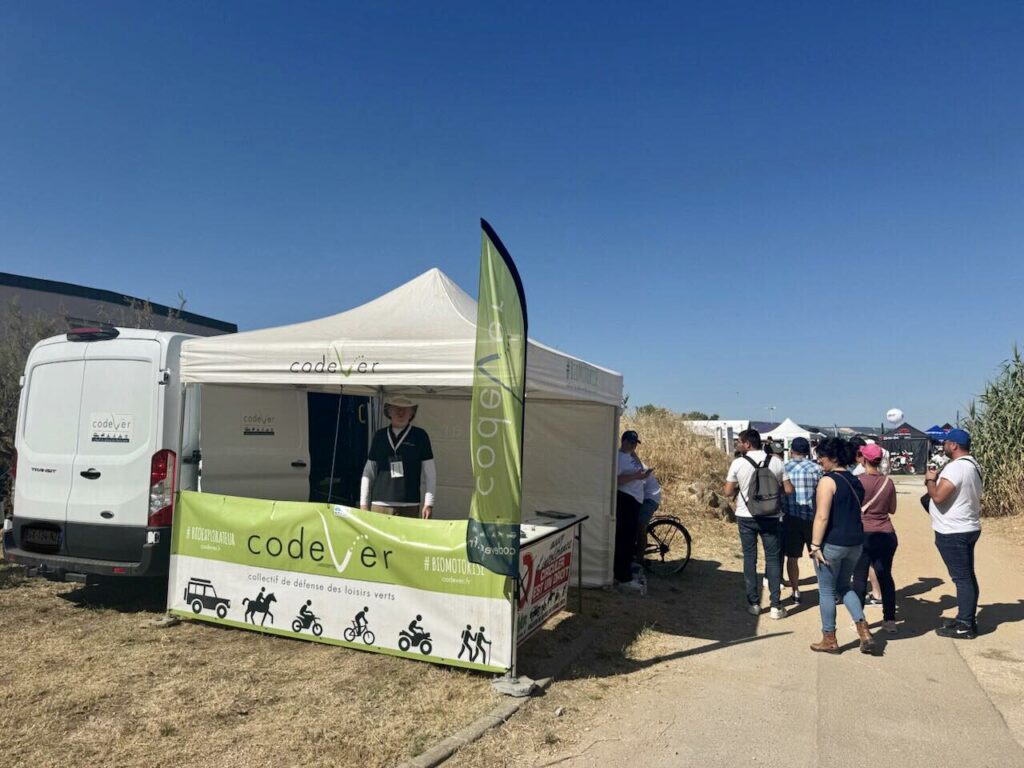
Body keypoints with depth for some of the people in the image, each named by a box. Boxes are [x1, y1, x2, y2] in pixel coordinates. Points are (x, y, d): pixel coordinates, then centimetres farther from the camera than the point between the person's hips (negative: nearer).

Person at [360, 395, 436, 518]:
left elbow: (430, 473, 5)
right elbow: (368, 472, 16)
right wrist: (364, 503, 12)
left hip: (409, 507, -2)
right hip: (380, 505, 2)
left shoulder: (420, 436, 5)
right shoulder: (379, 436, 12)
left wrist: (428, 503, -2)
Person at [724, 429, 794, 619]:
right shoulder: (777, 462, -4)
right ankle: (776, 605, 6)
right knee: (773, 558, 7)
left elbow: (728, 492, -6)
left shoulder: (738, 463, -10)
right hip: (771, 517, 1)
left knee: (749, 558, 10)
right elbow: (789, 489, -2)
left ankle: (753, 602, 14)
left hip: (746, 517, -1)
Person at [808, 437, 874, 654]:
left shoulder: (828, 481, -16)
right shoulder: (855, 481, 10)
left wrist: (815, 545, -18)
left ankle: (829, 640, 15)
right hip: (855, 542, 8)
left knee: (827, 590, 6)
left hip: (832, 543, -8)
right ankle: (864, 631, 9)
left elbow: (822, 517, -21)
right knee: (844, 586, 22)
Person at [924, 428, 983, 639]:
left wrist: (930, 480, -10)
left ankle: (965, 626, 2)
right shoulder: (972, 465, 12)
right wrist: (938, 479, 10)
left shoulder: (956, 467, -22)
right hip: (968, 528, 10)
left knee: (961, 578, -4)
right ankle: (968, 619, 26)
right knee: (967, 576, 16)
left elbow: (938, 496, -27)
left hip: (953, 532, -10)